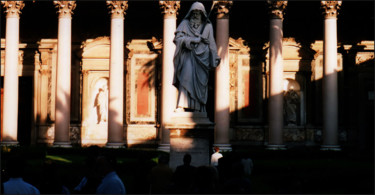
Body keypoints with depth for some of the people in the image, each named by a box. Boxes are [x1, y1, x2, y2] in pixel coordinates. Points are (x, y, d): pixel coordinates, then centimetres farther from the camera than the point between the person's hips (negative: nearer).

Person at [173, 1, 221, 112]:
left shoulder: (208, 26, 15)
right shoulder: (185, 23, 12)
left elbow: (211, 44, 13)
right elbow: (178, 37, 0)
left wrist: (214, 60, 7)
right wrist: (192, 40, -12)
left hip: (202, 58, 2)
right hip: (188, 56, -2)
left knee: (200, 84, -4)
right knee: (186, 77, -21)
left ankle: (198, 110, -3)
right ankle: (181, 107, -31)